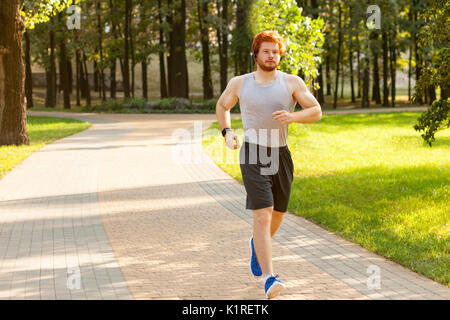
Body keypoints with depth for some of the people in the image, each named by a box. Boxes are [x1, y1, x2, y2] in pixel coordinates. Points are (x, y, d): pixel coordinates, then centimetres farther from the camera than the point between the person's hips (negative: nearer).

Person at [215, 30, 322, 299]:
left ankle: (257, 244, 51)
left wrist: (292, 116, -22)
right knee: (263, 216, -16)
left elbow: (316, 112, -3)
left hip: (281, 156, 3)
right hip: (252, 157, -3)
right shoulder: (240, 83, 3)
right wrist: (227, 132, 3)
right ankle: (269, 279, -20)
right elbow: (222, 106, 21)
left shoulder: (292, 83, 2)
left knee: (277, 216, 16)